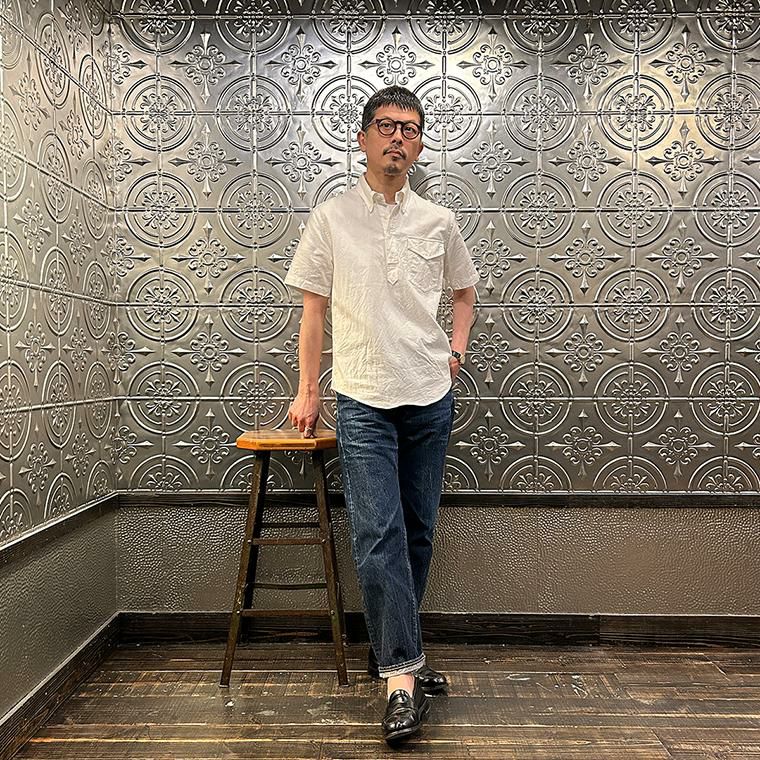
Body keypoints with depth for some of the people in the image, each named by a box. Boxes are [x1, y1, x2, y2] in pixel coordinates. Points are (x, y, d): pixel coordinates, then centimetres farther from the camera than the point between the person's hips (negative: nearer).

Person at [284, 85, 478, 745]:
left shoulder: (438, 221, 9)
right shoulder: (331, 219, 4)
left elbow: (465, 291, 23)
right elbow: (315, 307, 6)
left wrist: (456, 350, 7)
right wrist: (308, 390, 5)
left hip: (430, 397, 3)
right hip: (362, 398, -3)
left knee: (417, 533, 9)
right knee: (378, 534, -11)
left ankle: (391, 652, 27)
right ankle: (403, 676, -3)